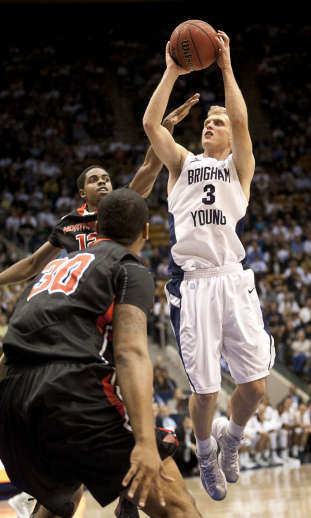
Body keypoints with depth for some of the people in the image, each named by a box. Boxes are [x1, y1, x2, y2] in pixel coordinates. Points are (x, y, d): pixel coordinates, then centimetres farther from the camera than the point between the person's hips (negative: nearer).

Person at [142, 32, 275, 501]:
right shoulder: (183, 163, 19)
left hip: (233, 280, 0)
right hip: (193, 283, 0)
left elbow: (241, 120, -3)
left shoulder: (239, 165, 15)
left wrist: (226, 67, -2)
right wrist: (172, 72, 4)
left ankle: (231, 438, 25)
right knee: (204, 390, -4)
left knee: (255, 384, -6)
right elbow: (150, 123, 4)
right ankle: (206, 451, 25)